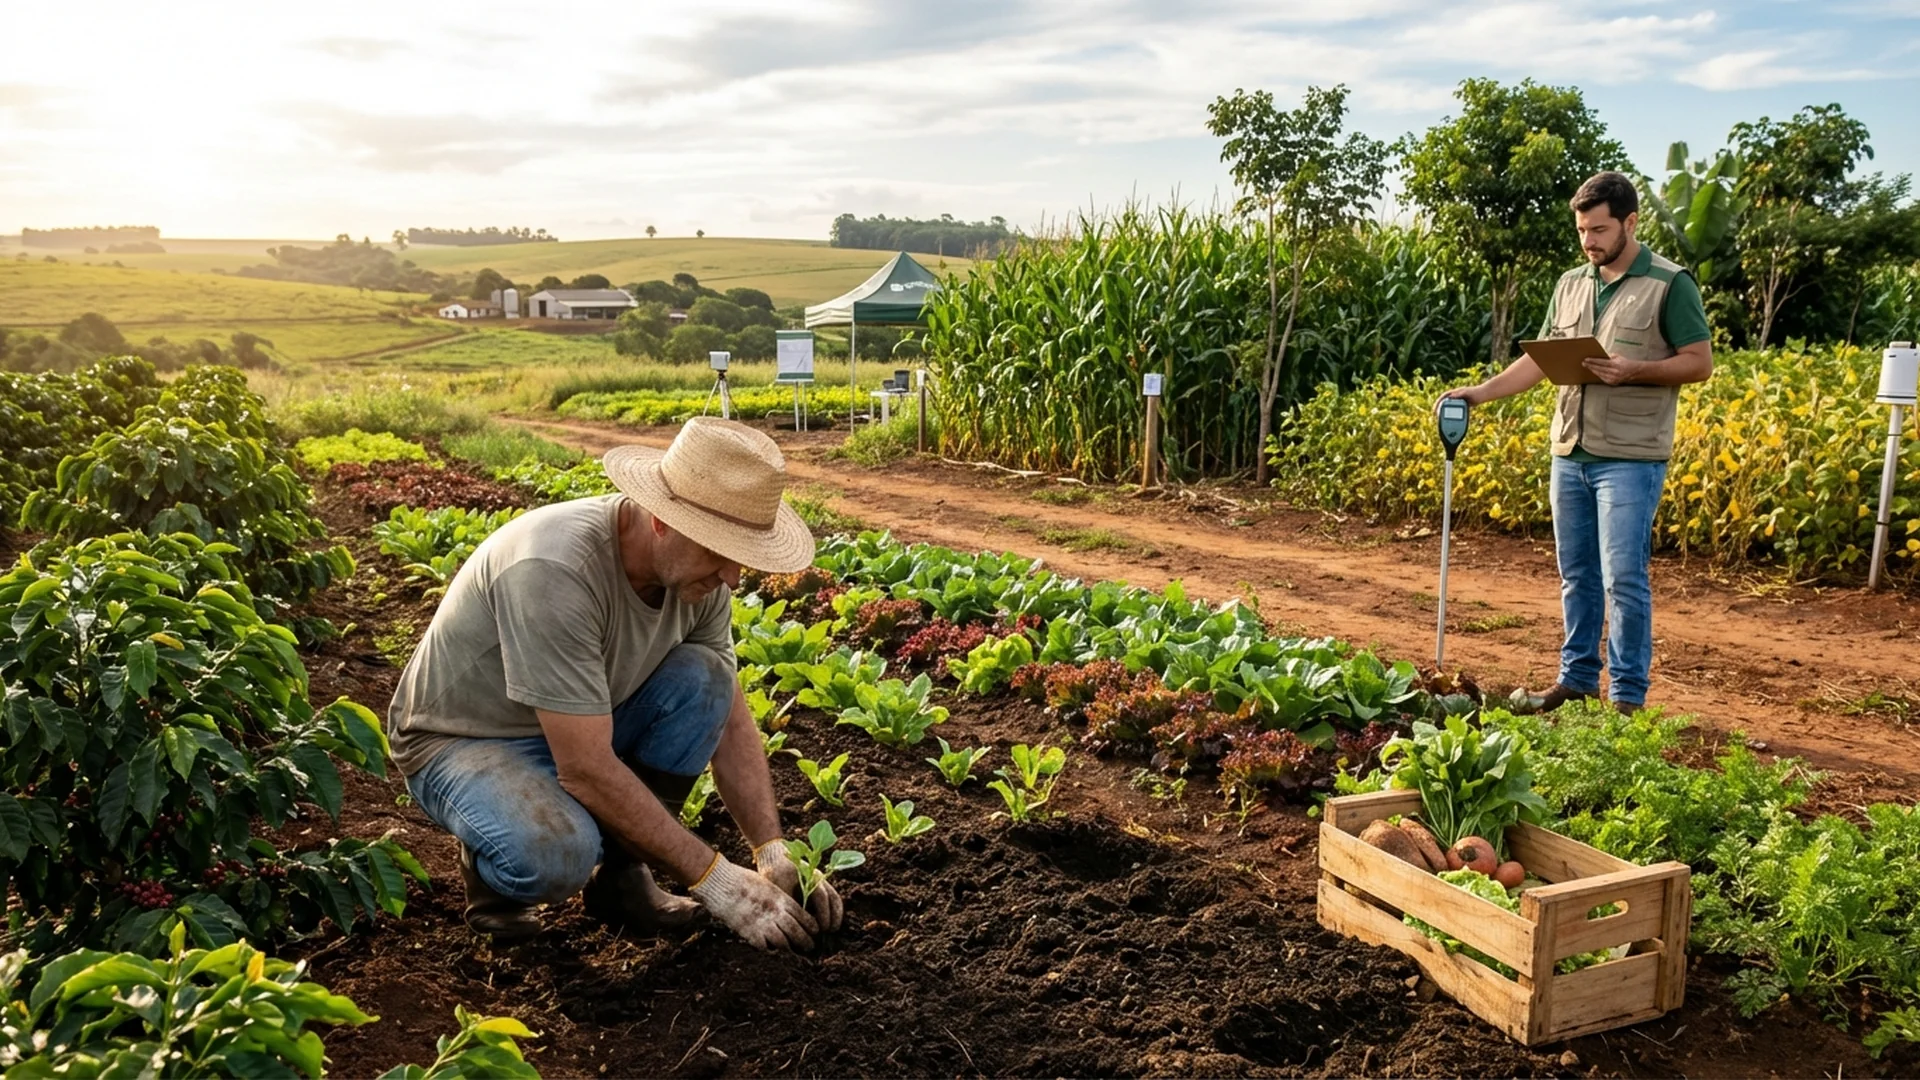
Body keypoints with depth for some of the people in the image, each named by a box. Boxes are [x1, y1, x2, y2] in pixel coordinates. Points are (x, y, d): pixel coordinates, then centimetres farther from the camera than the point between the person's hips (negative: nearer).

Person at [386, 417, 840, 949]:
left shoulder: (694, 570, -13)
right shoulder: (556, 571, -36)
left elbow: (730, 721, -3)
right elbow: (586, 770, -34)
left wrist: (774, 852, -15)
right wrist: (715, 879, -29)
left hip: (584, 729, 7)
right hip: (464, 740, -7)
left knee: (702, 677, -18)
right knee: (554, 854, -36)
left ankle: (622, 873, -4)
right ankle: (494, 863, 1)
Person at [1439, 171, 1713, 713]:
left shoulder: (1670, 283, -4)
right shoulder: (1570, 284, 12)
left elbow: (1700, 363, -4)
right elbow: (1539, 360, 13)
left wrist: (1633, 372, -20)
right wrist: (1480, 391, 0)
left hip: (1630, 458, -6)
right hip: (1570, 454, 6)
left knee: (1623, 580, -5)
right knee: (1576, 576, 12)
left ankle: (1627, 697, 4)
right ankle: (1577, 680, 23)